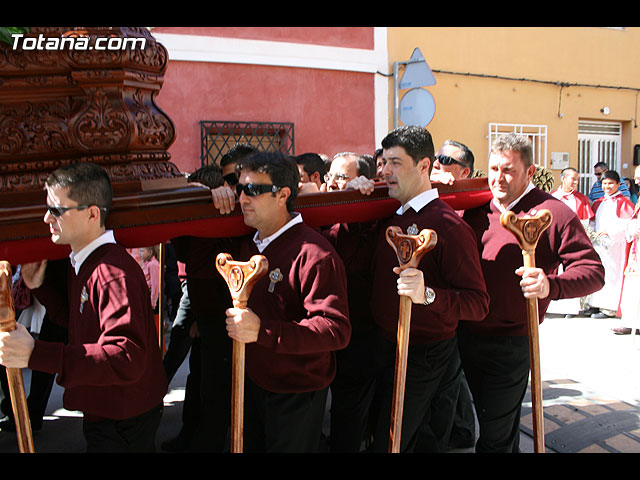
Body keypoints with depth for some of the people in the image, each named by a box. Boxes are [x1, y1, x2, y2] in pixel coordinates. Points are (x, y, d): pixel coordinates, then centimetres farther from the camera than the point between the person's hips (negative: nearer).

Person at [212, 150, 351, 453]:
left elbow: (336, 329, -32)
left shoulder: (315, 254, -26)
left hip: (296, 394, -8)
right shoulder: (247, 244, 3)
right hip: (253, 382, 8)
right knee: (251, 446, 26)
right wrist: (216, 209, 0)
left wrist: (262, 330, -40)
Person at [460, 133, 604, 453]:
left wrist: (551, 285, -33)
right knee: (489, 420, 22)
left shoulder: (552, 213, -10)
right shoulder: (476, 210, 6)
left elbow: (593, 272, -14)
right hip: (468, 336, 6)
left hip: (510, 343, -5)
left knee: (495, 437, 6)